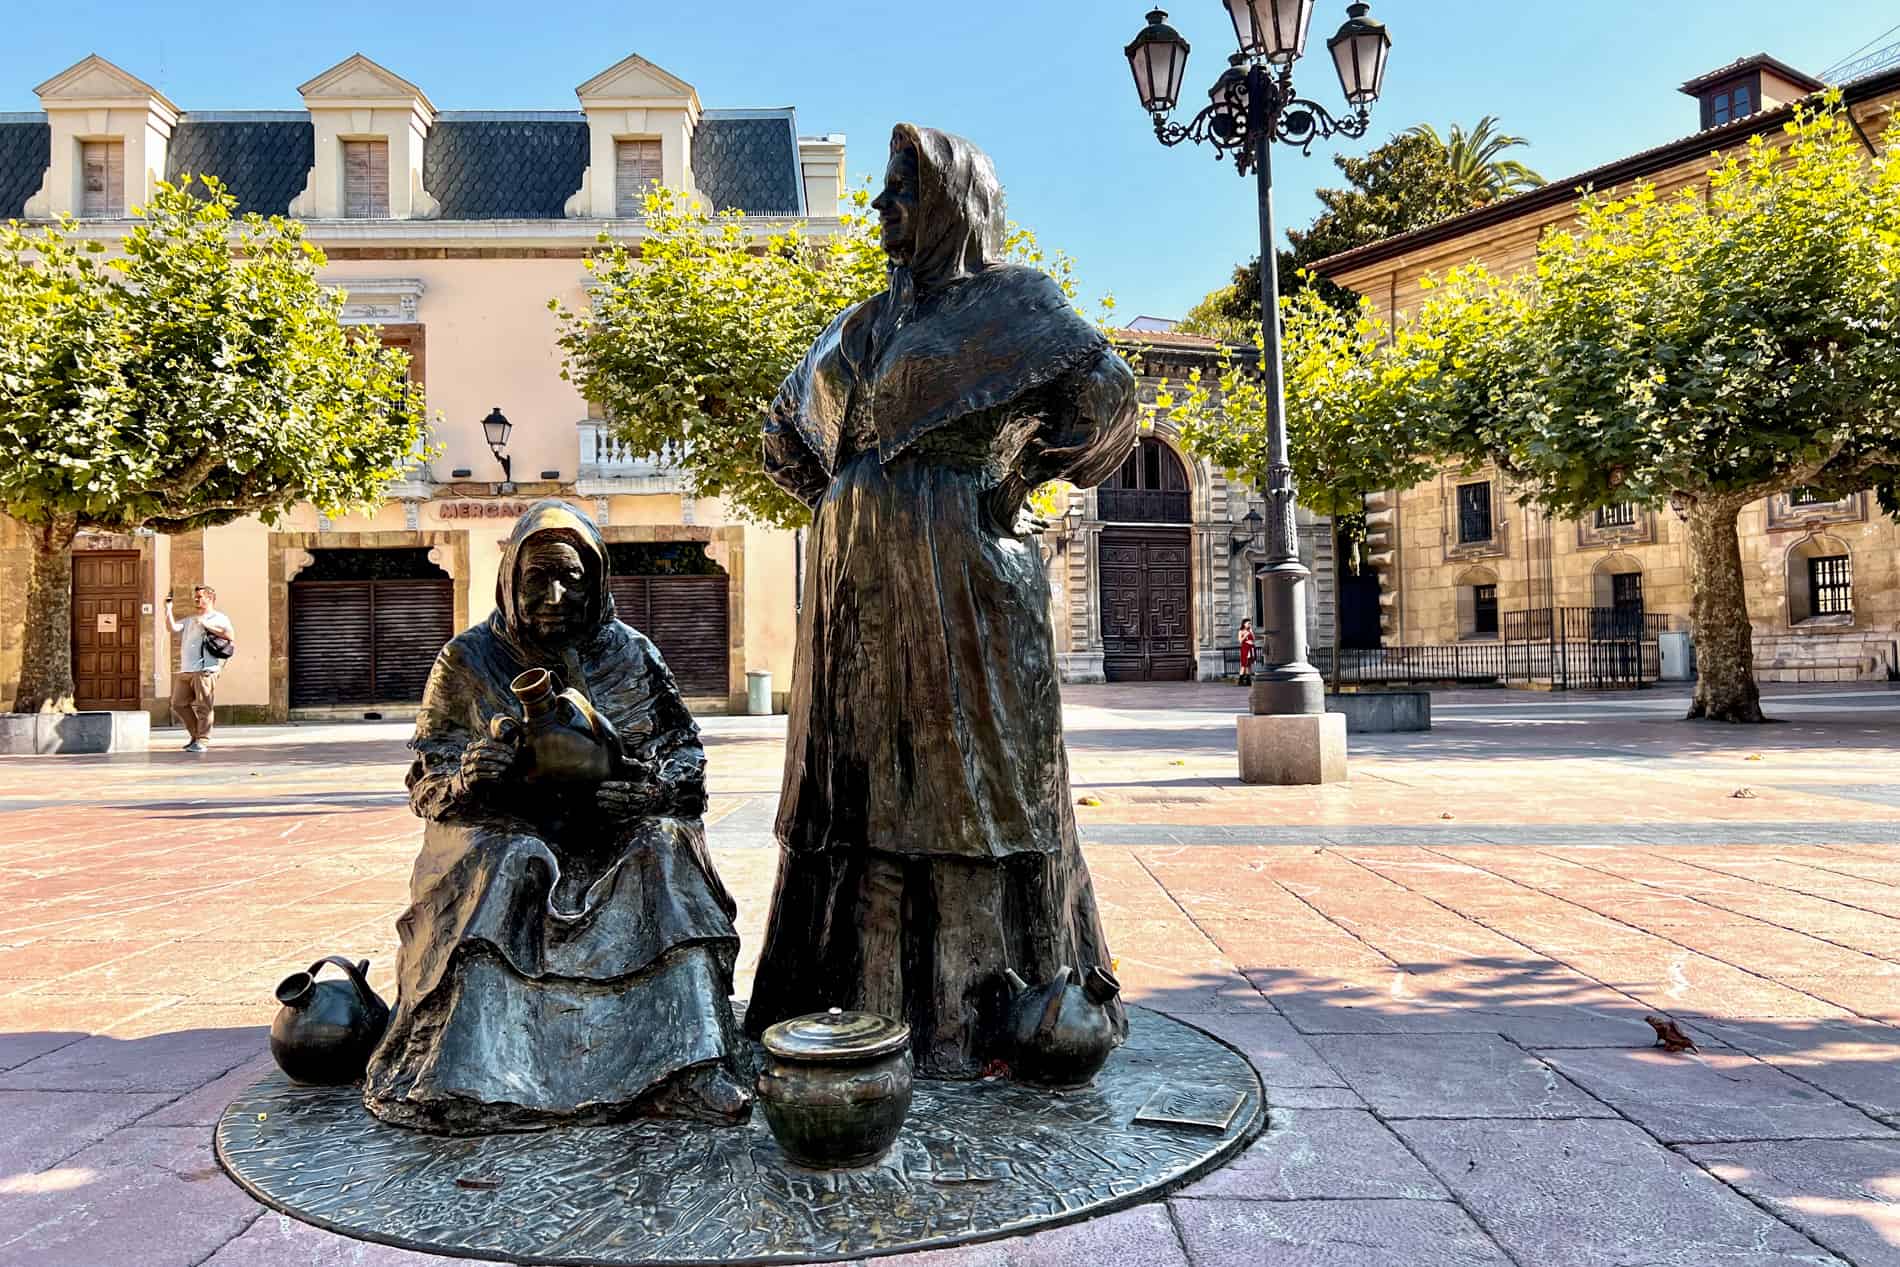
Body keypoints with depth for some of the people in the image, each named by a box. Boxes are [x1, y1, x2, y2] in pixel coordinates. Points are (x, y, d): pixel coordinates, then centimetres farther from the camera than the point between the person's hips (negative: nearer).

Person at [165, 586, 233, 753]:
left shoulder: (218, 618, 5)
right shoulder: (190, 620, 26)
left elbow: (230, 634, -11)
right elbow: (173, 627, 10)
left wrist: (206, 625, -11)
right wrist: (168, 608, 8)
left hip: (205, 670, -8)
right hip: (185, 670, 8)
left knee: (203, 706, -7)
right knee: (178, 704, 8)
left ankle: (203, 741, -3)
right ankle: (195, 736, 18)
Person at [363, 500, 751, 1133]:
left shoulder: (631, 656, 5)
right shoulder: (468, 660, 3)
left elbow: (686, 762, 3)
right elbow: (426, 785, 1)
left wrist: (643, 789, -20)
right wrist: (470, 779, -23)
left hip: (608, 841, 1)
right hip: (500, 831, -1)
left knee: (665, 850, -29)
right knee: (506, 858, -34)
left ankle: (691, 1067, -35)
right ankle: (462, 1076, -39)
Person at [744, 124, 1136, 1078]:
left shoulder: (1011, 297, 3)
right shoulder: (875, 319, 20)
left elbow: (1103, 393, -10)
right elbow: (791, 431, 29)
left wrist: (1017, 476, -2)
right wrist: (843, 496, 15)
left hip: (958, 570, -6)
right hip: (865, 579, 7)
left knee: (965, 771, -4)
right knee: (869, 776, 6)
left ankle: (980, 1015, 6)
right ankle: (872, 1001, 17)